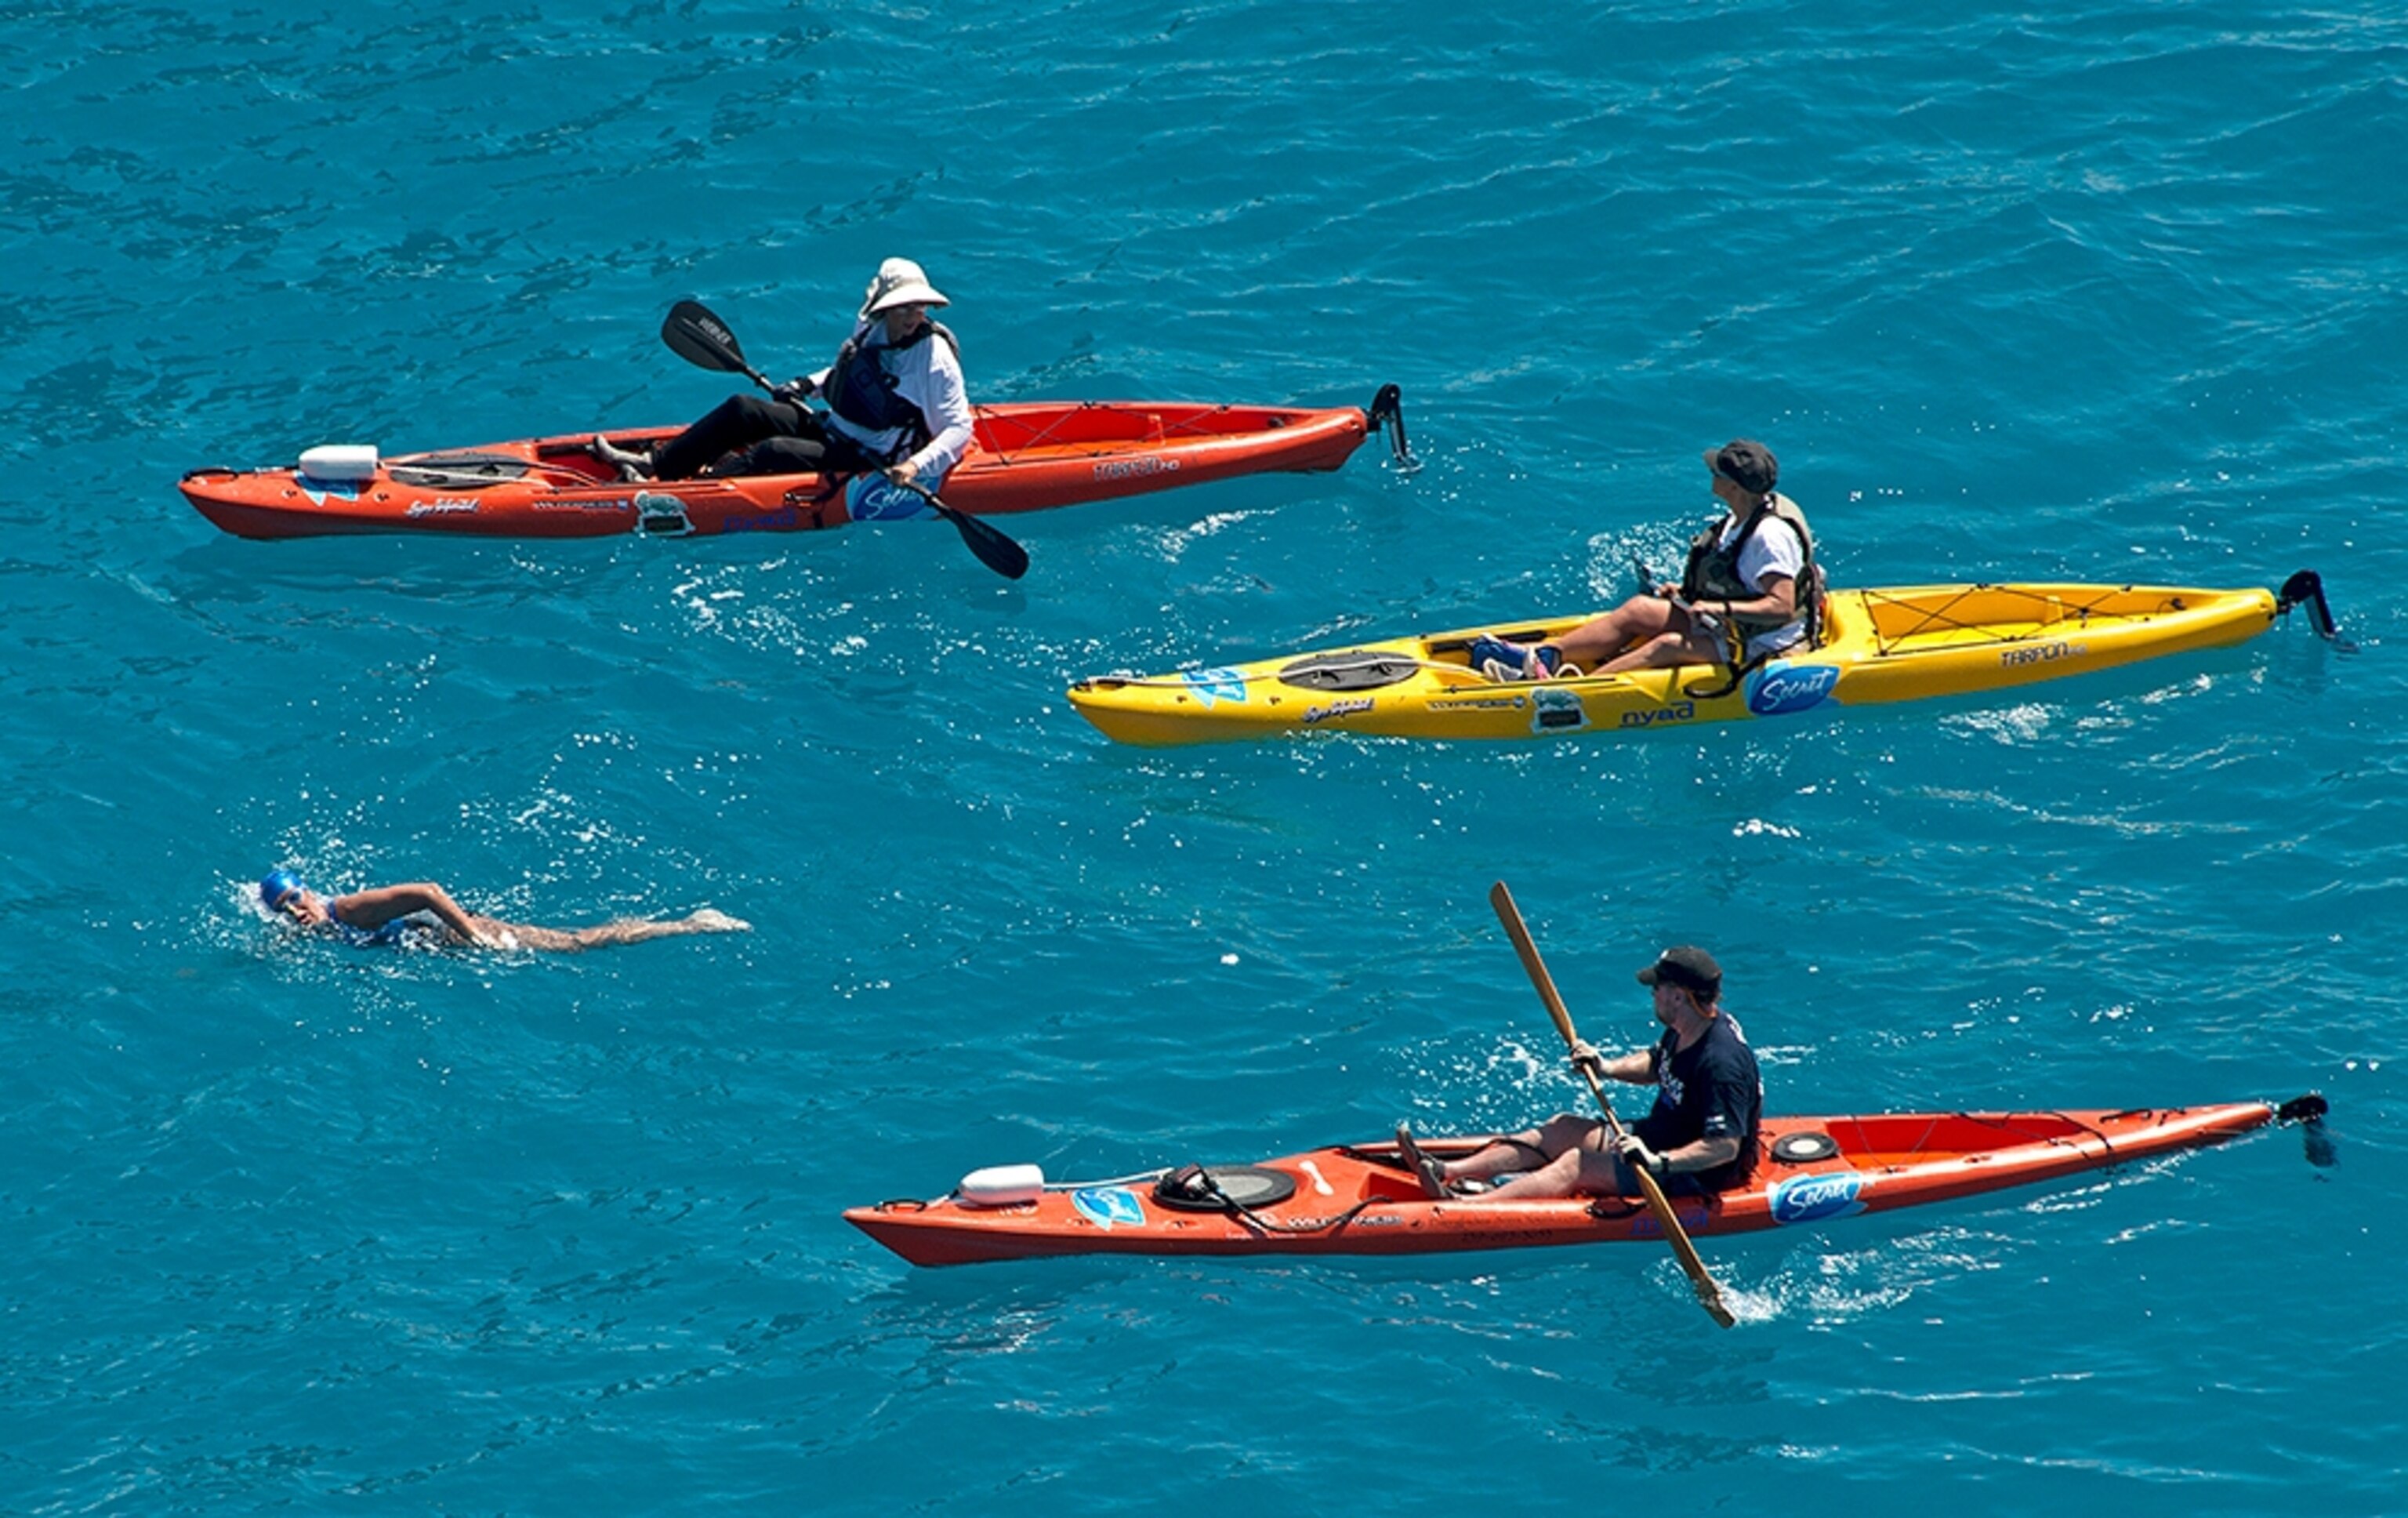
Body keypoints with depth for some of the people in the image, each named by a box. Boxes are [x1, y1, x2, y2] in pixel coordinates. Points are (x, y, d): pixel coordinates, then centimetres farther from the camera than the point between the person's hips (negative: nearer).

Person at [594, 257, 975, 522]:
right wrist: (807, 385, 8)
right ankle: (654, 465, -4)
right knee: (742, 410, -5)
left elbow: (960, 428, -19)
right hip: (831, 428, 7)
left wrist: (916, 467, -33)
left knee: (774, 452, -28)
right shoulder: (870, 331, 3)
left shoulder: (935, 358, -17)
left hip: (869, 460, -7)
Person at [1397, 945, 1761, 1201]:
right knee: (1564, 1128, 5)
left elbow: (1727, 1146, -34)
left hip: (1696, 1175, -10)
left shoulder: (1721, 1062, -29)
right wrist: (1608, 1069, 5)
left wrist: (1659, 1162, -43)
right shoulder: (1684, 1032, 1)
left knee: (1578, 1163, -21)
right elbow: (1655, 1065, 23)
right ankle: (1447, 1172, -2)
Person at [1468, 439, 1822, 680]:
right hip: (1732, 627, 10)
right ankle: (1544, 656, -9)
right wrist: (1685, 593, 9)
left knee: (1670, 646, -29)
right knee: (1638, 610, 0)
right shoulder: (1739, 520, 9)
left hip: (1761, 646, -10)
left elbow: (1782, 607, -30)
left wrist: (1722, 609, -32)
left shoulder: (1770, 535, -23)